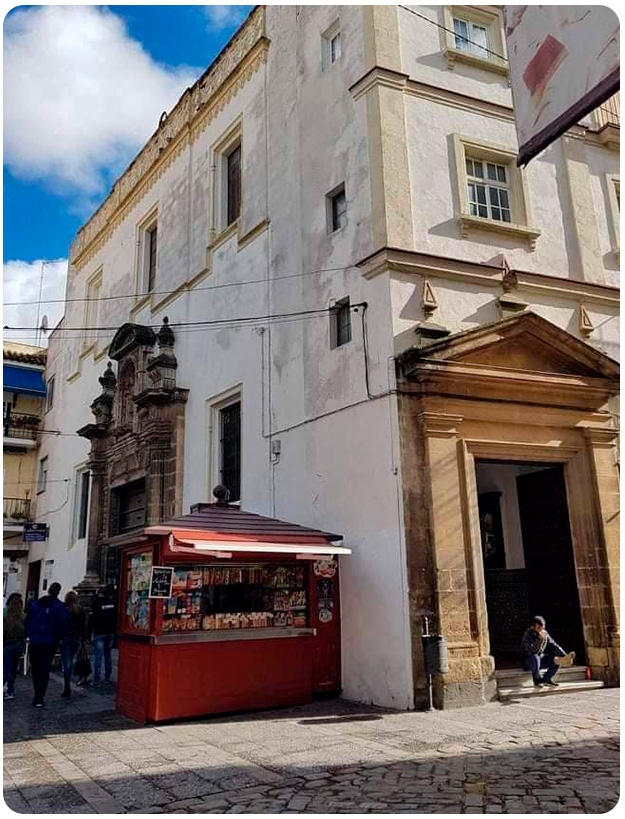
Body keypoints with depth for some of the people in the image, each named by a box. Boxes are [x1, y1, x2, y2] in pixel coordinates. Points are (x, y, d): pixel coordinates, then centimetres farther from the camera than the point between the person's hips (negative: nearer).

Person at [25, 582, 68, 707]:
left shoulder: (34, 605, 5)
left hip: (34, 643, 3)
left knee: (35, 669, 16)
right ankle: (39, 698, -4)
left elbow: (27, 622, 7)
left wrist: (30, 636, 14)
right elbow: (63, 625, -8)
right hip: (49, 643, -2)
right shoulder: (61, 607, -6)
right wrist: (59, 638, 5)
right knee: (44, 670, 3)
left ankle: (38, 696, 25)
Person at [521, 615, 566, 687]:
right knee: (535, 658, -38)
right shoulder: (528, 635, -22)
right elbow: (533, 652, -34)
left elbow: (553, 646, 2)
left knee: (557, 658, -9)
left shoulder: (545, 633, -2)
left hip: (540, 660, 7)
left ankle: (546, 679, -5)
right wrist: (540, 639, -41)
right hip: (528, 661, -7)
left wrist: (565, 656, -12)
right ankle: (537, 681, -16)